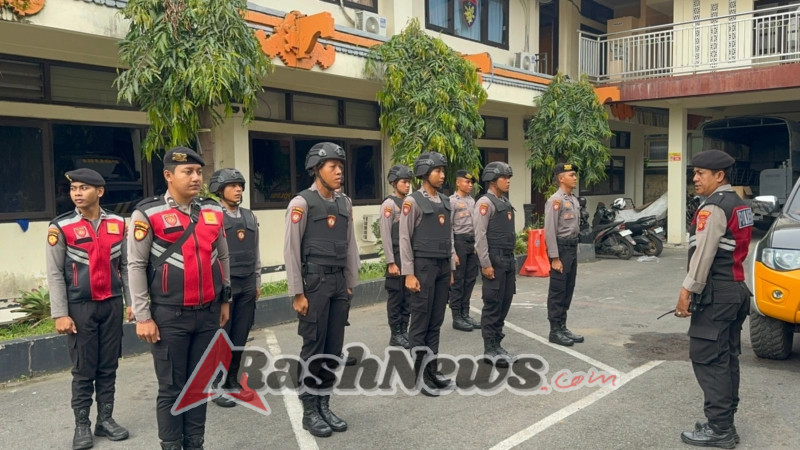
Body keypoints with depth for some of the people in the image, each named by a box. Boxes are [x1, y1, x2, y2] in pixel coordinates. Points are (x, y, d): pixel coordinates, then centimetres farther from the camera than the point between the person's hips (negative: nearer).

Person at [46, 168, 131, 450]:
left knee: (108, 367, 10)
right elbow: (55, 274, -5)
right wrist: (60, 314, -9)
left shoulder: (118, 224, 4)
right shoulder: (61, 227, -5)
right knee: (84, 370, 4)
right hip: (80, 307, -3)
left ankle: (105, 419, 22)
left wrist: (132, 301, 7)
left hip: (112, 305, 3)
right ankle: (82, 425, 17)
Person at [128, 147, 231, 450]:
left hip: (208, 313, 4)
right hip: (170, 315, -4)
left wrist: (225, 300, 16)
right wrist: (143, 317, -8)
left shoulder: (214, 211, 6)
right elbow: (136, 266, -7)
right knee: (171, 388, 6)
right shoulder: (147, 213, -8)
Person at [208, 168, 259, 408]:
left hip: (247, 286, 5)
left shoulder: (249, 216, 11)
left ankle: (232, 381, 24)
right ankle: (217, 385, 16)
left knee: (240, 337, 11)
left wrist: (257, 281, 14)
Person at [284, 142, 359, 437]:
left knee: (334, 348, 11)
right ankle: (309, 412, 17)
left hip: (339, 283, 6)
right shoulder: (301, 203, -9)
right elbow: (291, 251, -10)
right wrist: (297, 293, -12)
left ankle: (324, 405, 26)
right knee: (314, 349, 2)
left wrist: (351, 284, 12)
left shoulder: (344, 204, 9)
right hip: (314, 282, -6)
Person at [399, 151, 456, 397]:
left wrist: (451, 268, 14)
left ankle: (432, 370, 20)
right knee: (420, 322, 1)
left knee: (436, 322, 11)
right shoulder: (412, 201, -9)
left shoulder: (445, 201, 12)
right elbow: (405, 239, -10)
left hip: (443, 267, 7)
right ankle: (420, 375, 9)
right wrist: (409, 274, -14)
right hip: (423, 266, -7)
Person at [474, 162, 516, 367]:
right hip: (494, 260, -8)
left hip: (508, 260, 8)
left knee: (504, 304, 11)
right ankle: (490, 349, 7)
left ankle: (497, 345, 21)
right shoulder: (485, 202, -12)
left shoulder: (506, 202, 15)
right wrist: (486, 264, -19)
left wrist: (512, 259, 15)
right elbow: (480, 235, -16)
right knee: (492, 305, -2)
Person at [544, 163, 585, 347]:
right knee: (557, 292, -2)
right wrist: (555, 258, -20)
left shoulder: (574, 200, 13)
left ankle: (563, 327, 22)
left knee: (568, 290, 13)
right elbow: (550, 231, -18)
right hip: (561, 248, -9)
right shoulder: (555, 200, -14)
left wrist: (575, 250, 15)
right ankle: (555, 331, 6)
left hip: (572, 248, 9)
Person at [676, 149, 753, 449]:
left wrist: (687, 290, -19)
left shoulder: (713, 207, -15)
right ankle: (725, 424, 20)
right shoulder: (739, 205, 16)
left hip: (716, 292, -10)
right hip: (736, 289, 10)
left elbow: (704, 253, -21)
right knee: (727, 358, 13)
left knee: (707, 358, -5)